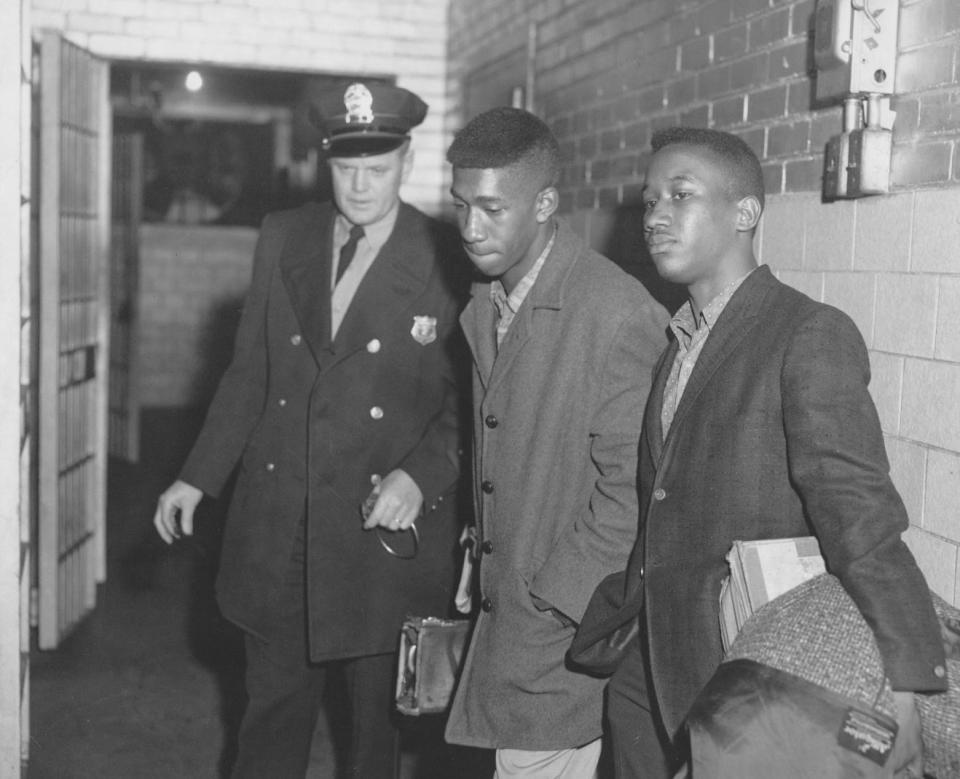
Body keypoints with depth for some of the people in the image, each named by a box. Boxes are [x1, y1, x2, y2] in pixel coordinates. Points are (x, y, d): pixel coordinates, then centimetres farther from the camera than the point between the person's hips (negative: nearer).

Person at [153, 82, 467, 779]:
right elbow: (249, 372, 12)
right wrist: (197, 478, 9)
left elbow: (469, 397, -4)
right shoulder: (283, 238, 6)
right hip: (278, 525, 3)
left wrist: (421, 474, -19)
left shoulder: (449, 261, -7)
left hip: (386, 532, -3)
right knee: (273, 711, 14)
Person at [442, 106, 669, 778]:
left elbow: (629, 489, -18)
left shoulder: (620, 313, -19)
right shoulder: (483, 307, 8)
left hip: (570, 622, -7)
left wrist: (551, 598, -13)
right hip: (502, 609, 7)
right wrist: (484, 576, 11)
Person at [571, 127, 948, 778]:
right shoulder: (676, 344, 11)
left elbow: (858, 514, -21)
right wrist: (592, 636, 9)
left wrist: (897, 681, -28)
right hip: (651, 679, 7)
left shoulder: (812, 335, -13)